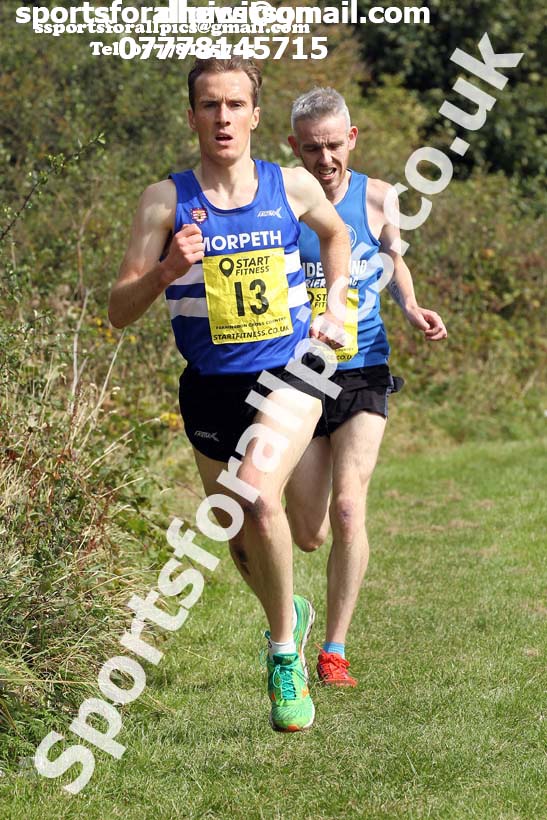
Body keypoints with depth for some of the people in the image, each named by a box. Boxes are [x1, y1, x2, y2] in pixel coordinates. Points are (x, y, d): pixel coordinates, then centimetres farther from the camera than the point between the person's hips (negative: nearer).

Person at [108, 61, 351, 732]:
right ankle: (289, 615, 48)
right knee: (239, 536, 15)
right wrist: (165, 271, -26)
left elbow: (336, 233, 23)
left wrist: (333, 310, 13)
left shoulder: (294, 187, -2)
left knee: (258, 498, -28)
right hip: (209, 388, 2)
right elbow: (119, 312, -8)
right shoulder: (167, 200, -6)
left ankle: (283, 650, -9)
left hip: (289, 374, -2)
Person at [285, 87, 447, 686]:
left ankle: (334, 650, -2)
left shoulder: (376, 199, -2)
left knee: (347, 511, -14)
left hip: (362, 373, 0)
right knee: (307, 535, 3)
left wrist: (411, 309, -1)